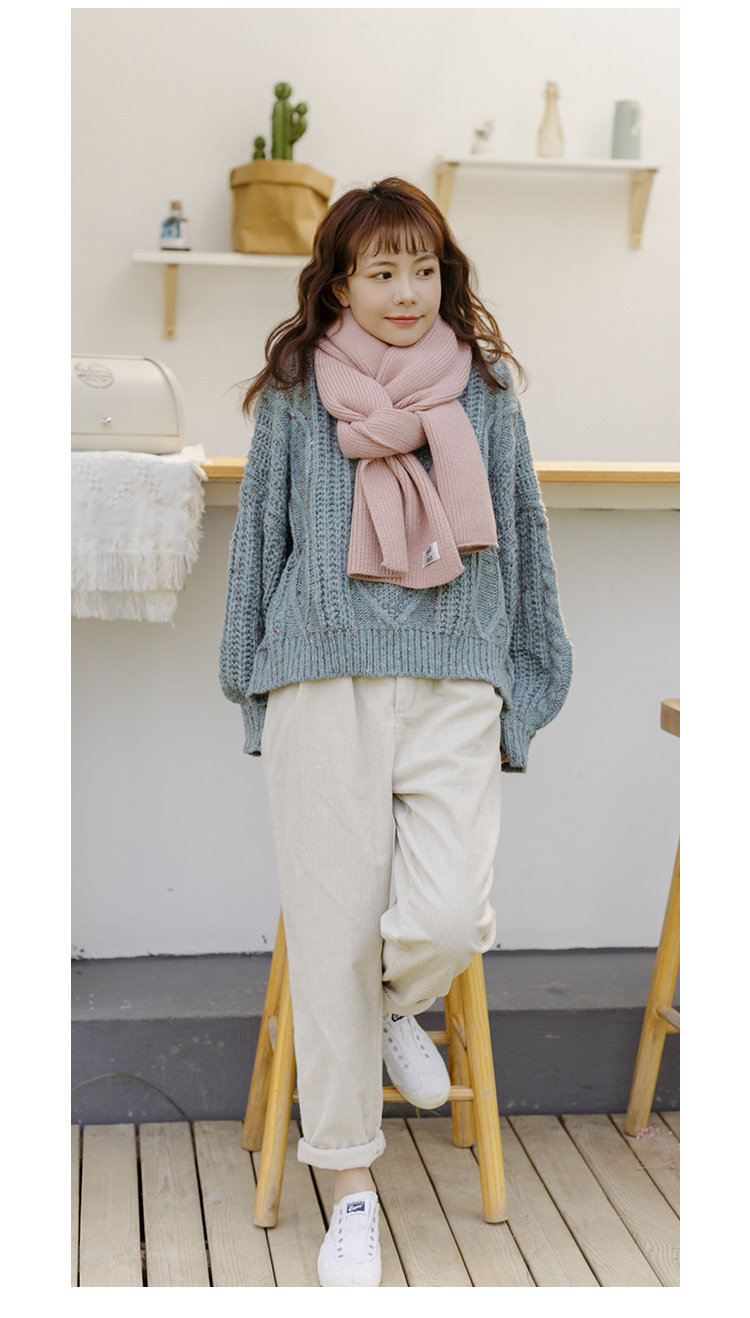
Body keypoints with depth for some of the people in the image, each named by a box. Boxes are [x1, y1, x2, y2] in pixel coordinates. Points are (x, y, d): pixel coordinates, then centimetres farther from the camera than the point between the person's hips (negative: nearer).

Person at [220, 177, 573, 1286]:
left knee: (448, 922, -17)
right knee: (334, 933, 0)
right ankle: (351, 1188, 15)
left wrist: (526, 691, 14)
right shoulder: (294, 396, 8)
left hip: (455, 685, 0)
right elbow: (259, 541, 15)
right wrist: (253, 687, 15)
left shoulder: (485, 392, 10)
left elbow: (523, 543, 16)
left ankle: (399, 1008, 22)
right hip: (323, 682, 0)